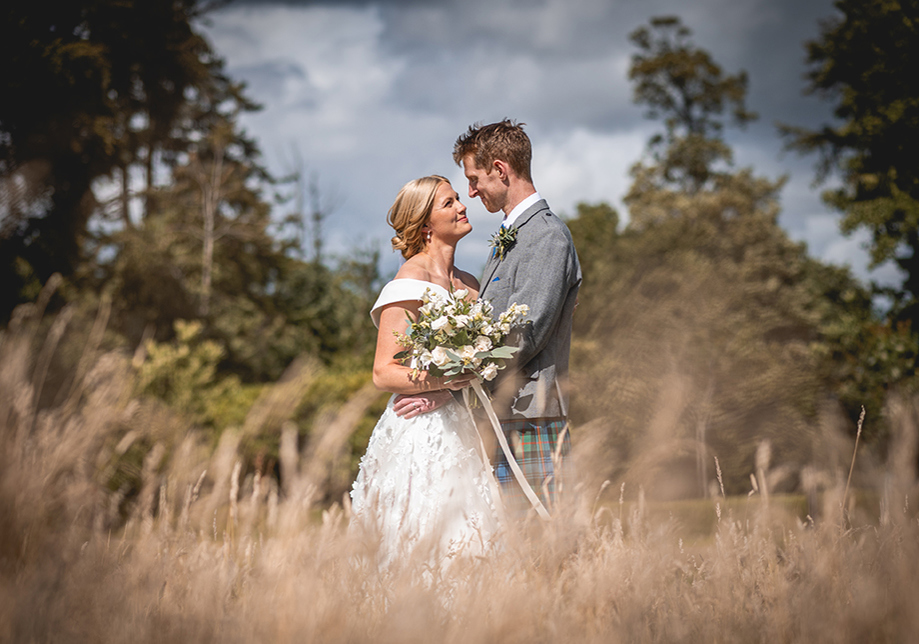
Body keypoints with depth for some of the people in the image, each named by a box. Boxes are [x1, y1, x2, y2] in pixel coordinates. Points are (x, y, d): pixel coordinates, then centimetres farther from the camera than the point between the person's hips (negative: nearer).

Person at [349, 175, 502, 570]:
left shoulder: (469, 284, 16)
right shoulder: (410, 283, -7)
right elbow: (384, 373, -10)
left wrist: (446, 391, -4)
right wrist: (438, 379, -24)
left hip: (455, 430, 7)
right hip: (420, 434, -7)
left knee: (465, 552, 2)